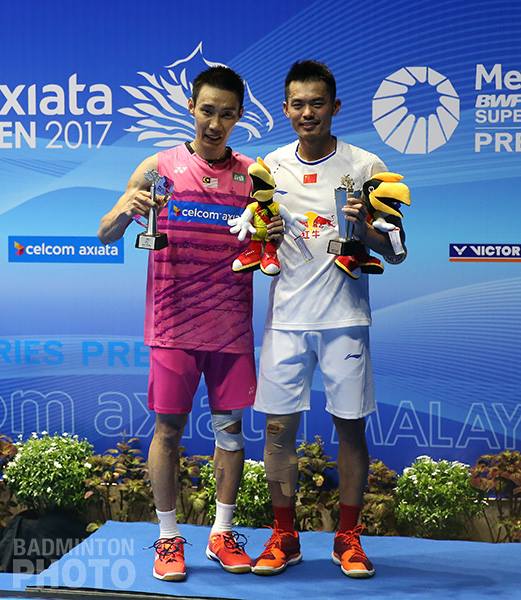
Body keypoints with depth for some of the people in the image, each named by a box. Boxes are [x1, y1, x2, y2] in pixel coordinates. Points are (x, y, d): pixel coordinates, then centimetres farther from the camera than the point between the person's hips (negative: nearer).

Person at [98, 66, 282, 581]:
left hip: (232, 324, 2)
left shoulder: (252, 174, 6)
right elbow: (105, 235, 0)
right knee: (168, 428, 4)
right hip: (173, 325, -2)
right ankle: (168, 537, 18)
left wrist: (274, 238, -12)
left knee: (230, 426, 8)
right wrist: (127, 209, -22)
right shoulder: (159, 167, 1)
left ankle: (222, 533, 23)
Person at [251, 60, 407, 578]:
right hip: (286, 317, 2)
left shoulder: (365, 166, 0)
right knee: (279, 426, 3)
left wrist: (363, 229, -19)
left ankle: (348, 538, 22)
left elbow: (393, 251, 1)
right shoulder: (269, 166, 9)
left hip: (345, 317, -2)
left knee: (351, 426, 4)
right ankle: (283, 537, 21)